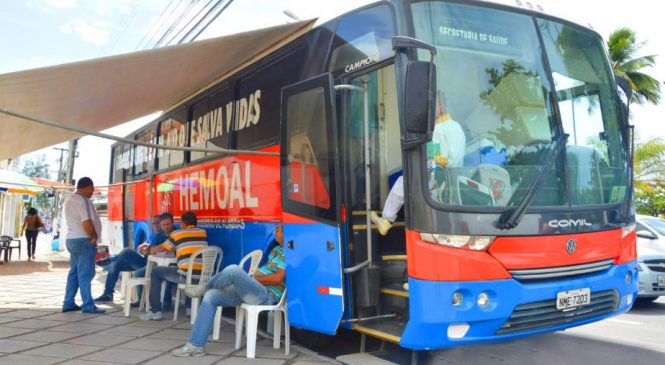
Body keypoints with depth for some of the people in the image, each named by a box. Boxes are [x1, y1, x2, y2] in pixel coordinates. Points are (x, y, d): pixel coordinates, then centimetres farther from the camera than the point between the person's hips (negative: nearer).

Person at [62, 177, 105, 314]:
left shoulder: (70, 200, 16)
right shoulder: (83, 200, -16)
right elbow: (86, 222, -24)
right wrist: (94, 236, -9)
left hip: (72, 239, 10)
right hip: (84, 241, -10)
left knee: (74, 272, 13)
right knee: (85, 274, -6)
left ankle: (68, 303, 16)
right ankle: (87, 305, -3)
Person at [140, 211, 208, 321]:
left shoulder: (177, 233, 6)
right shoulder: (203, 232, 15)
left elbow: (161, 248, 20)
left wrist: (150, 250, 42)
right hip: (203, 276, 5)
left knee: (155, 272, 17)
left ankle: (155, 311, 14)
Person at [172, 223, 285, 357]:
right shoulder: (277, 249, 21)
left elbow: (278, 278, -18)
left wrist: (253, 279, -8)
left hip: (267, 295, -10)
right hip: (252, 290, 10)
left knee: (233, 270, -30)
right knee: (211, 296, -4)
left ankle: (207, 286, 7)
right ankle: (195, 345, -3)